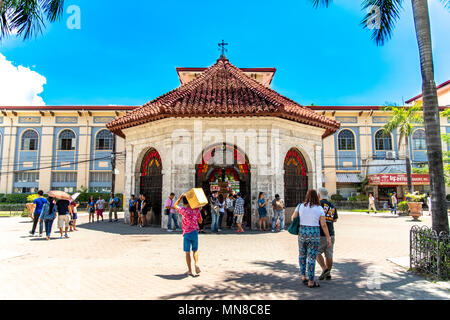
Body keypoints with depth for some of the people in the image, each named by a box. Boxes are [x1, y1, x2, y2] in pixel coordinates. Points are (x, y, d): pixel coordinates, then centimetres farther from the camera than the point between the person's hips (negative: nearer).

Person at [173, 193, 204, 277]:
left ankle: (190, 270, 6)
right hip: (195, 232, 2)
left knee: (187, 252, 5)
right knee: (195, 250, 17)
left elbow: (175, 206, 12)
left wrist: (180, 197, 12)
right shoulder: (196, 209, 0)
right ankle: (196, 263, -7)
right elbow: (200, 221, 11)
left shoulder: (183, 210, -8)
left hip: (186, 233, -2)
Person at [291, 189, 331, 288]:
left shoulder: (300, 206, -1)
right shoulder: (319, 208, -5)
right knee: (311, 258, 2)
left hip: (302, 233, 2)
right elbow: (324, 225, -6)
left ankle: (303, 276, 24)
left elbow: (293, 217, 10)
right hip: (314, 234, -2)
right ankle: (311, 281, 8)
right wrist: (328, 237, 2)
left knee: (302, 255, 21)